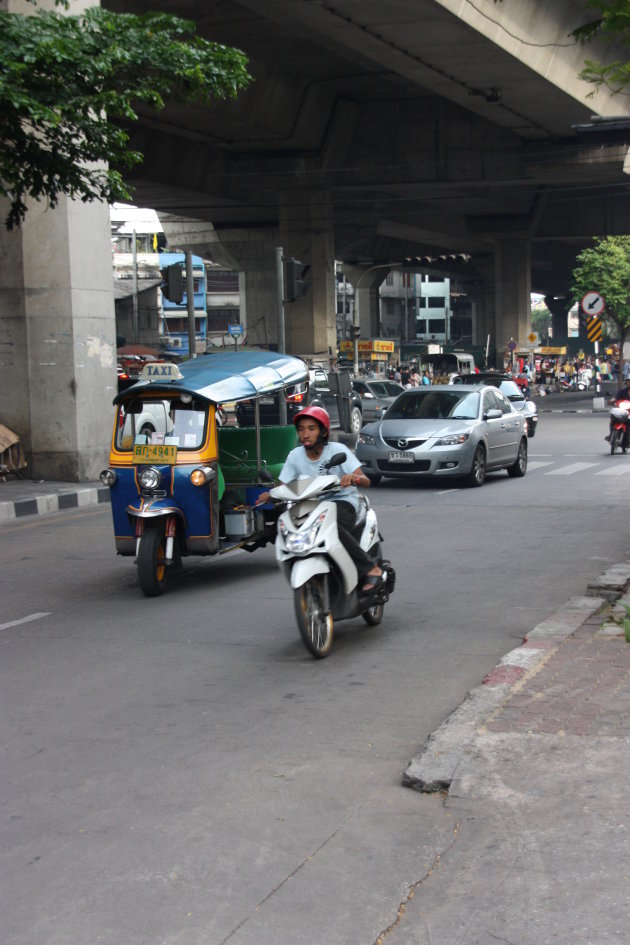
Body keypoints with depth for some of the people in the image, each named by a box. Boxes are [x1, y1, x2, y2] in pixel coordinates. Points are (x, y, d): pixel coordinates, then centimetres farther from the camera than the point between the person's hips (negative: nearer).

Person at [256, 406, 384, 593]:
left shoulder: (337, 450, -8)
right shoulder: (295, 456, 3)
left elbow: (365, 481, -15)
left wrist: (353, 477, -38)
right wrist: (270, 495, -21)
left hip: (342, 501, -4)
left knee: (333, 528, -37)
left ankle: (371, 569, -25)